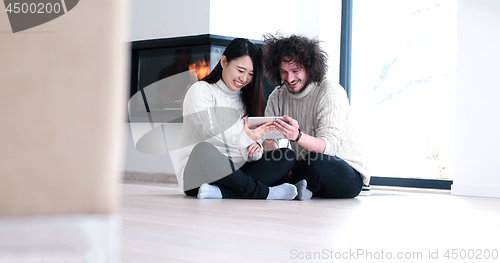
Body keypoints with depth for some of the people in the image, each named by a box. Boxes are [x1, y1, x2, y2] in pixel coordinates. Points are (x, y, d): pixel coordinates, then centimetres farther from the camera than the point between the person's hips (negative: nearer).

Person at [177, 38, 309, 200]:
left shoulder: (246, 100, 22)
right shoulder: (200, 90, 3)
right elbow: (210, 130, -15)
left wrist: (256, 147, -9)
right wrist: (244, 138, -30)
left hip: (235, 174, 7)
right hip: (198, 172, -6)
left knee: (287, 157, -14)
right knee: (203, 150, -40)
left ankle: (220, 191, -33)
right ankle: (263, 192, -27)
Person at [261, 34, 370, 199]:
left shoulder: (331, 93, -15)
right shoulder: (277, 97, 4)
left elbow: (329, 146, -27)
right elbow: (268, 139, -1)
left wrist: (298, 136, -47)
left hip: (350, 175, -5)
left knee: (317, 163, -37)